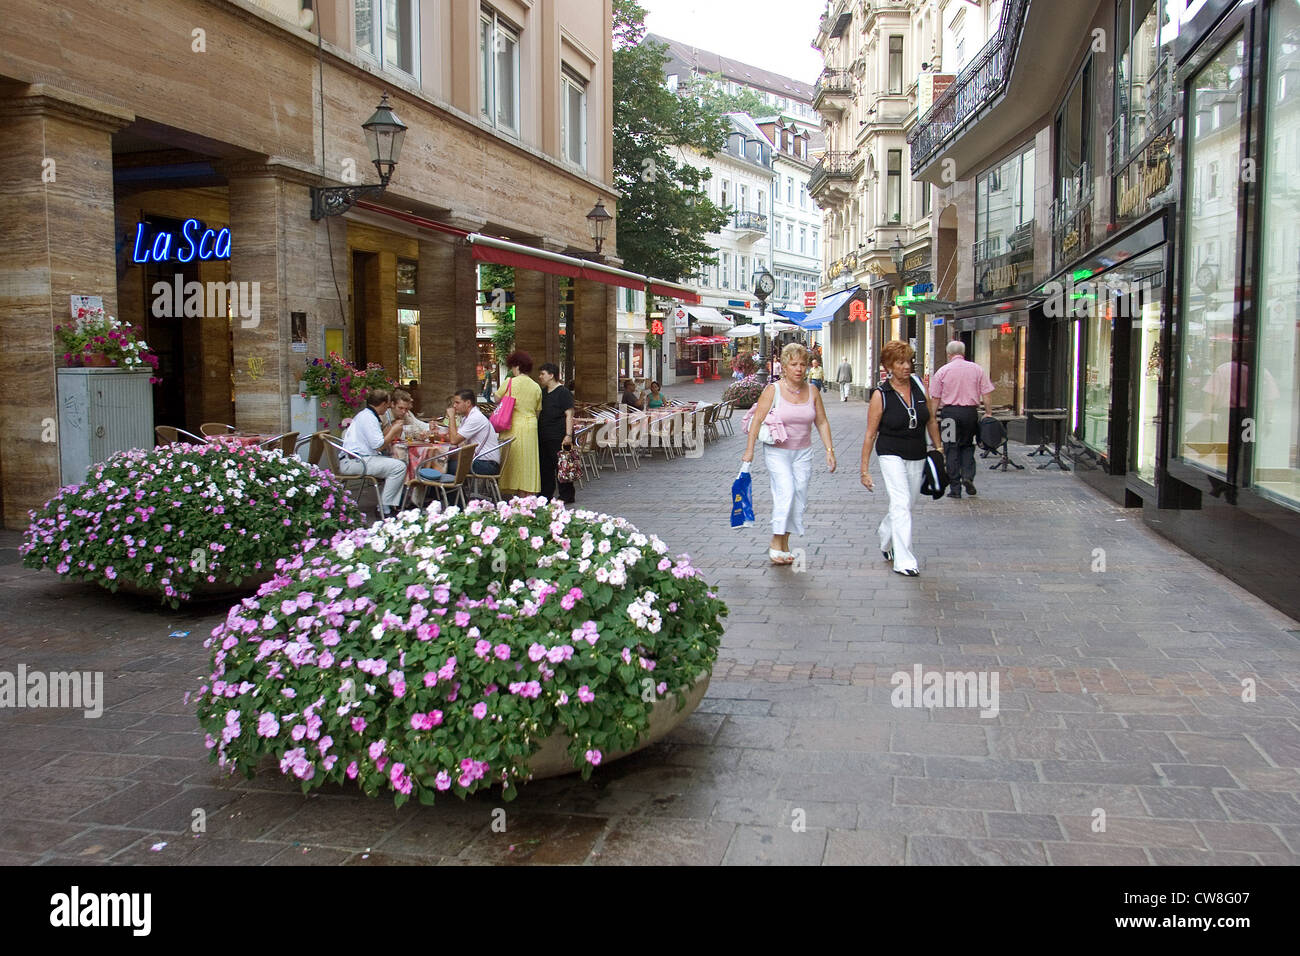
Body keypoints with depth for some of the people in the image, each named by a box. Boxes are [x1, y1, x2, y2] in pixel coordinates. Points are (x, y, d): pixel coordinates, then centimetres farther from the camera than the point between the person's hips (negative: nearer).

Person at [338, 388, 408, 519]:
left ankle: (392, 505, 5)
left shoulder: (366, 414, 20)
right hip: (354, 462, -11)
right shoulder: (368, 417, -14)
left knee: (401, 463, 11)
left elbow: (376, 438, 20)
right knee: (399, 467, -20)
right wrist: (393, 431, -6)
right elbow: (379, 445, -19)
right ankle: (384, 508, -14)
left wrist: (392, 427, 22)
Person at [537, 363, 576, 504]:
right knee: (545, 466, 10)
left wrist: (568, 435, -20)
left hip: (559, 437, -8)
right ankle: (546, 494, 18)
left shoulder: (564, 393, -8)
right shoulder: (542, 392, 17)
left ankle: (566, 496, 5)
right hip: (543, 437, 8)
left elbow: (569, 415, -13)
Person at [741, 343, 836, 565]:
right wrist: (749, 449, -13)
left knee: (799, 496, 2)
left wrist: (829, 450, 5)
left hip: (803, 453, 4)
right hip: (777, 451, -4)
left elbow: (822, 422, 11)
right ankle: (775, 543, -9)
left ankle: (785, 543, 15)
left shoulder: (812, 392, 5)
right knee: (786, 491, -18)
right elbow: (757, 420, -8)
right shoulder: (772, 390, -6)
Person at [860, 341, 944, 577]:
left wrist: (938, 449, 12)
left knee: (909, 503, 14)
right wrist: (864, 469, -8)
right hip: (891, 454, -5)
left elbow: (931, 420, 13)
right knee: (901, 503, -15)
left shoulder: (919, 385, 0)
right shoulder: (880, 394, -11)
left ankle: (885, 538, 41)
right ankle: (903, 561, -13)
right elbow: (870, 435, -7)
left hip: (917, 456, 5)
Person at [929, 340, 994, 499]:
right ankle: (968, 475, -2)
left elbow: (935, 398, 0)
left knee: (952, 448, 4)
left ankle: (955, 488, 3)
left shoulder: (942, 371, 1)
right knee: (967, 445, 19)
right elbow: (986, 394, 3)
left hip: (950, 411, -1)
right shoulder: (977, 369, 5)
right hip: (970, 411, 2)